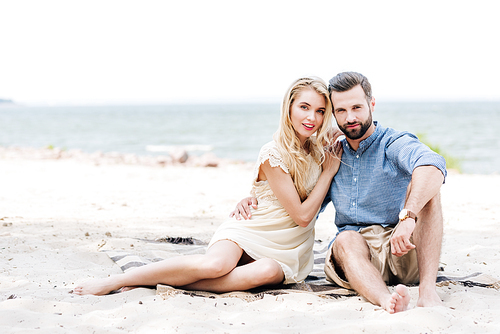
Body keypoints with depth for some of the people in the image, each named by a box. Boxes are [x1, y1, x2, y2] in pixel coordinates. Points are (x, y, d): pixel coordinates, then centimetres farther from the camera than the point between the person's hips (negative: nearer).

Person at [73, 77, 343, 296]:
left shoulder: (319, 151, 6)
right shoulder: (273, 154, -14)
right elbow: (302, 215, -13)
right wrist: (329, 171, -6)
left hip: (283, 253, 4)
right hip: (247, 235, -4)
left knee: (267, 271, -35)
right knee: (215, 264, -39)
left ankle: (158, 280, -28)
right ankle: (116, 281, -22)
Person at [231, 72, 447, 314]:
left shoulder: (395, 144, -2)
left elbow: (433, 166, -27)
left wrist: (408, 216, -44)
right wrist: (256, 201, 10)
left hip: (403, 251, -3)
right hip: (353, 257, 3)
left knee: (424, 190, -27)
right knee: (345, 240, -32)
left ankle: (427, 291, -41)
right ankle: (386, 301, -61)